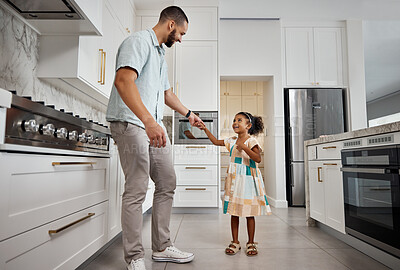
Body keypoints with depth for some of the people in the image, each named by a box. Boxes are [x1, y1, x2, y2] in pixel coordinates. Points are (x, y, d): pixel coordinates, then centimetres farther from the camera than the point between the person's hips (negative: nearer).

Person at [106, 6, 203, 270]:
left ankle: (162, 247, 21)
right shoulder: (139, 41, -5)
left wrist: (189, 114, 42)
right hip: (131, 123, -10)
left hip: (155, 127, 10)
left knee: (167, 183, 8)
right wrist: (148, 121, -33)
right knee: (137, 190, -8)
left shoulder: (160, 53, 25)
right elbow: (123, 80, -23)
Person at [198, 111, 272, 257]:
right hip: (234, 180, 5)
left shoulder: (251, 141, -8)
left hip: (248, 180, -5)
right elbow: (216, 142, 20)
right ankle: (235, 242, 22)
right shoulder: (232, 141, 10)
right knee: (234, 213, 10)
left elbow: (258, 158, -19)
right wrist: (206, 129, 13)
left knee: (249, 213, 5)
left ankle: (251, 243, 20)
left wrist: (244, 147, -29)